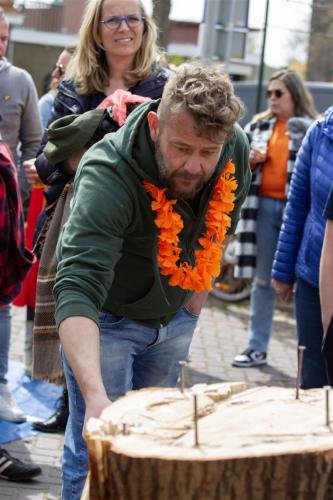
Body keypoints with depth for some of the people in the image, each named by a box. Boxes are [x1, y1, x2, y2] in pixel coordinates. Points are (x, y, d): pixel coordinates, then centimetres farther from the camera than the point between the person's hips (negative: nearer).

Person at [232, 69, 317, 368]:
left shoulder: (312, 129, -1)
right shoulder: (259, 126, 14)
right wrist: (250, 160, -2)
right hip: (264, 206, 5)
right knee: (263, 280, 10)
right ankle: (257, 348, 17)